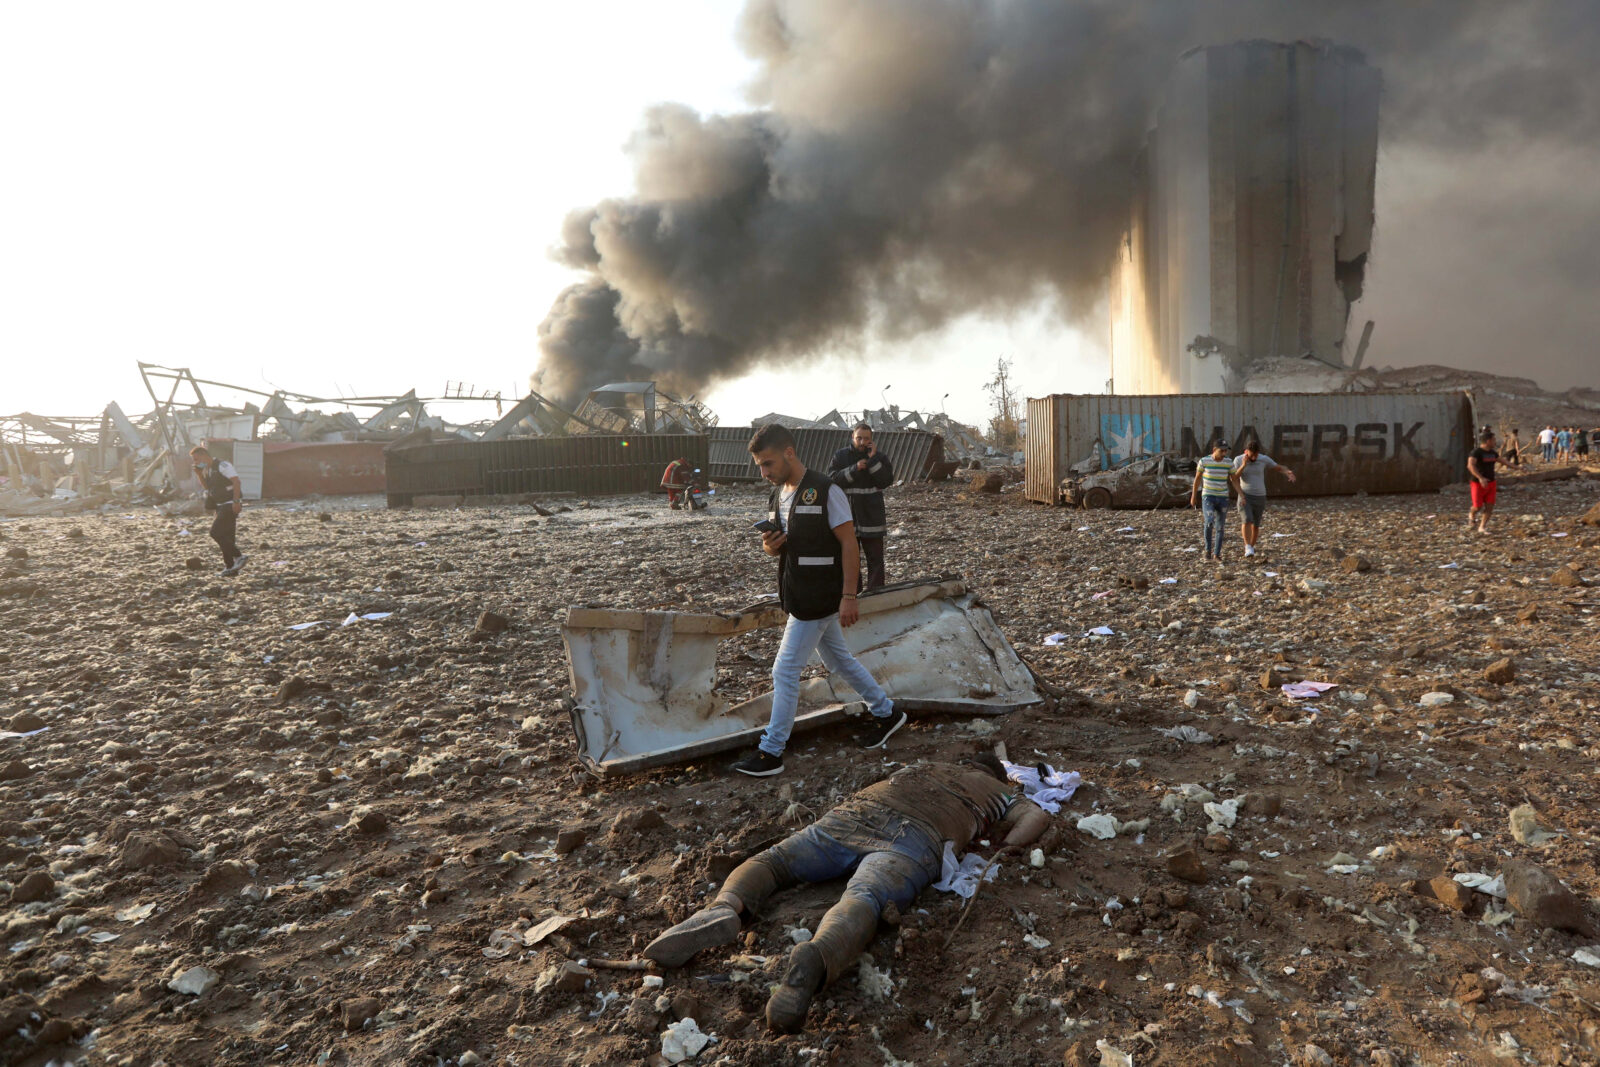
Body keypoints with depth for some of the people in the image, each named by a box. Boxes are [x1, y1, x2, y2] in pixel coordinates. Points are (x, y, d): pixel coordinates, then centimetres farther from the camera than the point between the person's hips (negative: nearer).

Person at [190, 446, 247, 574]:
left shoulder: (222, 465, -11)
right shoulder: (207, 470, 16)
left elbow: (236, 481, -19)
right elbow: (206, 487, 22)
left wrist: (236, 501, -24)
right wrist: (199, 474, 6)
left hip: (230, 504, -9)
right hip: (221, 505, 9)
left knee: (216, 532, -15)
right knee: (226, 535, 9)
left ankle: (239, 556, -11)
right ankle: (230, 566, 12)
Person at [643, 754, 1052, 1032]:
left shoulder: (926, 766, 43)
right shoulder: (999, 790, 33)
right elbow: (1037, 817, 14)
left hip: (854, 815, 4)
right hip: (915, 839, -3)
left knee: (767, 863, 11)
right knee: (861, 903, -28)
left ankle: (725, 910, -20)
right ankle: (813, 961, -60)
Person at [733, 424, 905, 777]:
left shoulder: (825, 491, -16)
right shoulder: (778, 495, 9)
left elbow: (849, 543, -17)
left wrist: (848, 597, -21)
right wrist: (770, 547, -6)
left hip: (819, 599, -9)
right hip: (798, 595, 9)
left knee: (785, 671, -5)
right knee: (838, 659, 20)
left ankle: (771, 752, 5)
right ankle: (886, 713, 37)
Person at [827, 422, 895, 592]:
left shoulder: (880, 457, 2)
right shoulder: (840, 456, 3)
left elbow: (887, 481, -12)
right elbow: (833, 479, -10)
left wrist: (873, 460, -17)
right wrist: (854, 469, -20)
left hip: (872, 517, -1)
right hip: (847, 516, 1)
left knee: (875, 557, 3)